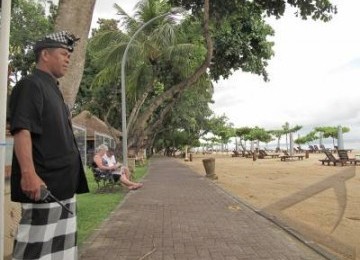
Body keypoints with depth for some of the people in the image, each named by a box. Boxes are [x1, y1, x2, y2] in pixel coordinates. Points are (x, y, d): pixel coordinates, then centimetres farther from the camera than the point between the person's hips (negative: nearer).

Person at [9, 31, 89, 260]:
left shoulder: (53, 89, 19)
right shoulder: (30, 85, -9)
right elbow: (21, 130, -22)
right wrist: (28, 173, -32)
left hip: (62, 182, 10)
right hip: (43, 182, -10)